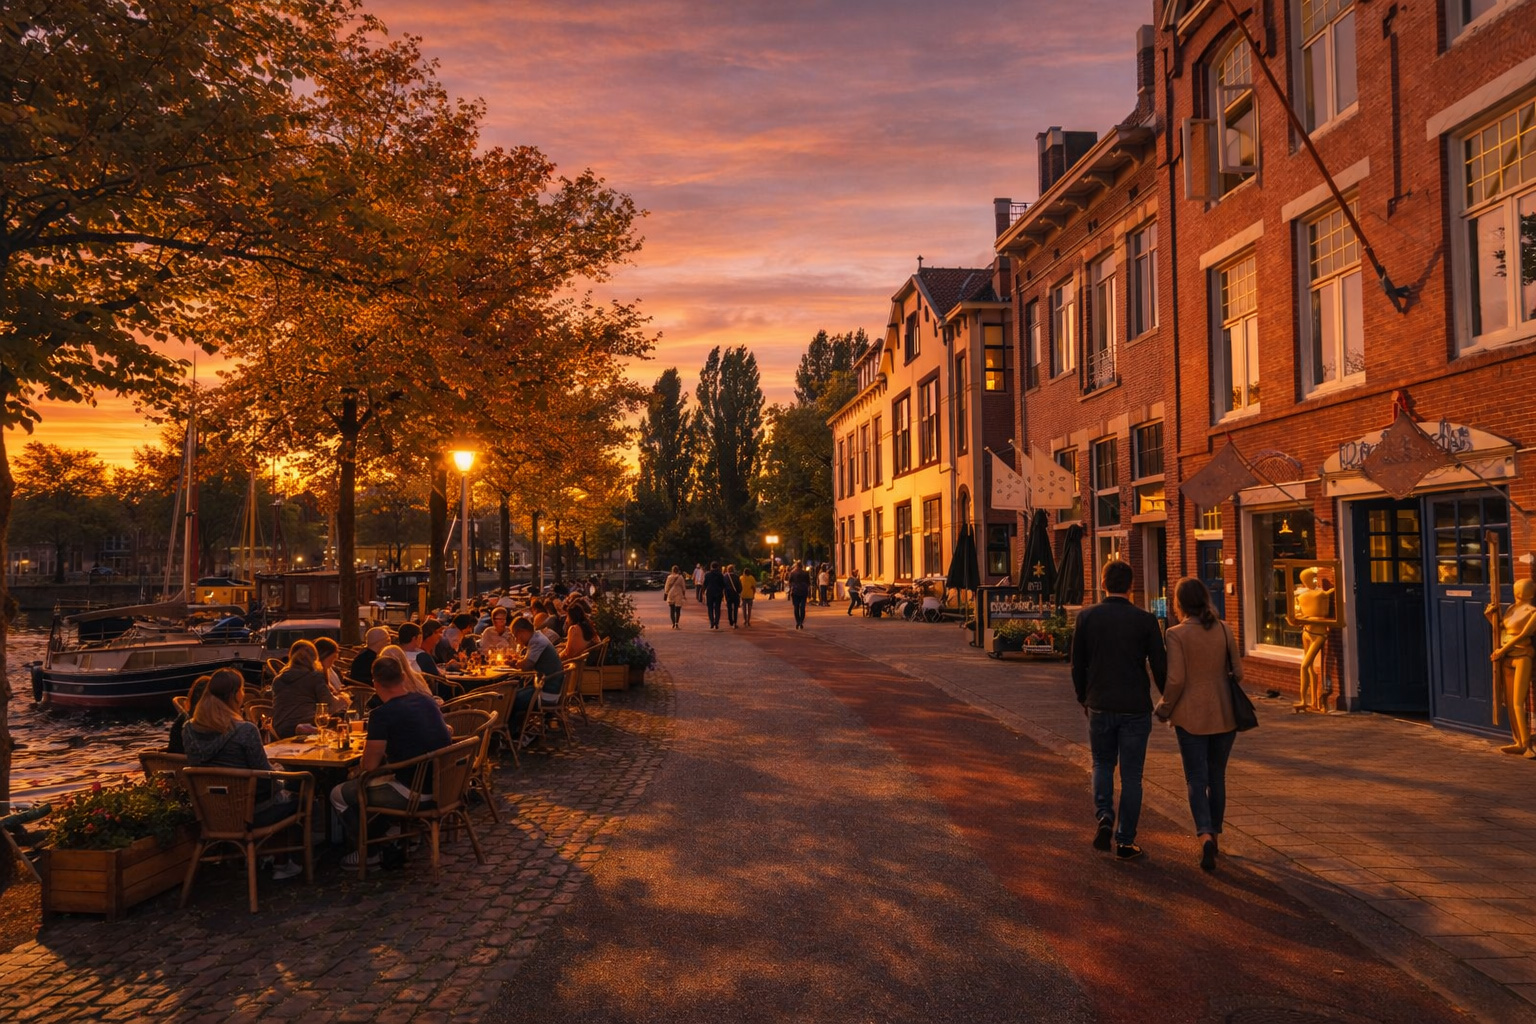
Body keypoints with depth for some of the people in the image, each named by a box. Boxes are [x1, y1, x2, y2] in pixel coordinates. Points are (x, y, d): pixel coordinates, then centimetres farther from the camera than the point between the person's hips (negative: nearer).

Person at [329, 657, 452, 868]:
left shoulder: (382, 714, -17)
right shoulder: (428, 701, 4)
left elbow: (369, 766, -14)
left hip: (414, 794, -8)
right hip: (442, 786, 8)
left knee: (338, 795, 11)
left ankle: (367, 853, 21)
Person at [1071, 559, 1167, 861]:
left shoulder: (1086, 617, -3)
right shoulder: (1145, 620, -7)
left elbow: (1078, 665, 3)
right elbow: (1160, 667, -4)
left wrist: (1083, 699, 17)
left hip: (1100, 706, 1)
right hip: (1135, 708, -1)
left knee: (1102, 764, 21)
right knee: (1131, 775, 8)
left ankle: (1104, 816, -1)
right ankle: (1125, 842, 11)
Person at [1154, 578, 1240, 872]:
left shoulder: (1177, 634, -12)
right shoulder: (1223, 629, -1)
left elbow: (1175, 680, -15)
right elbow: (1237, 672, 2)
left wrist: (1163, 710, 1)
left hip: (1191, 717, -4)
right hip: (1224, 715, 4)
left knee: (1197, 778, 1)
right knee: (1217, 776, 17)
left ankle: (1205, 835, -16)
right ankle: (1213, 833, 27)